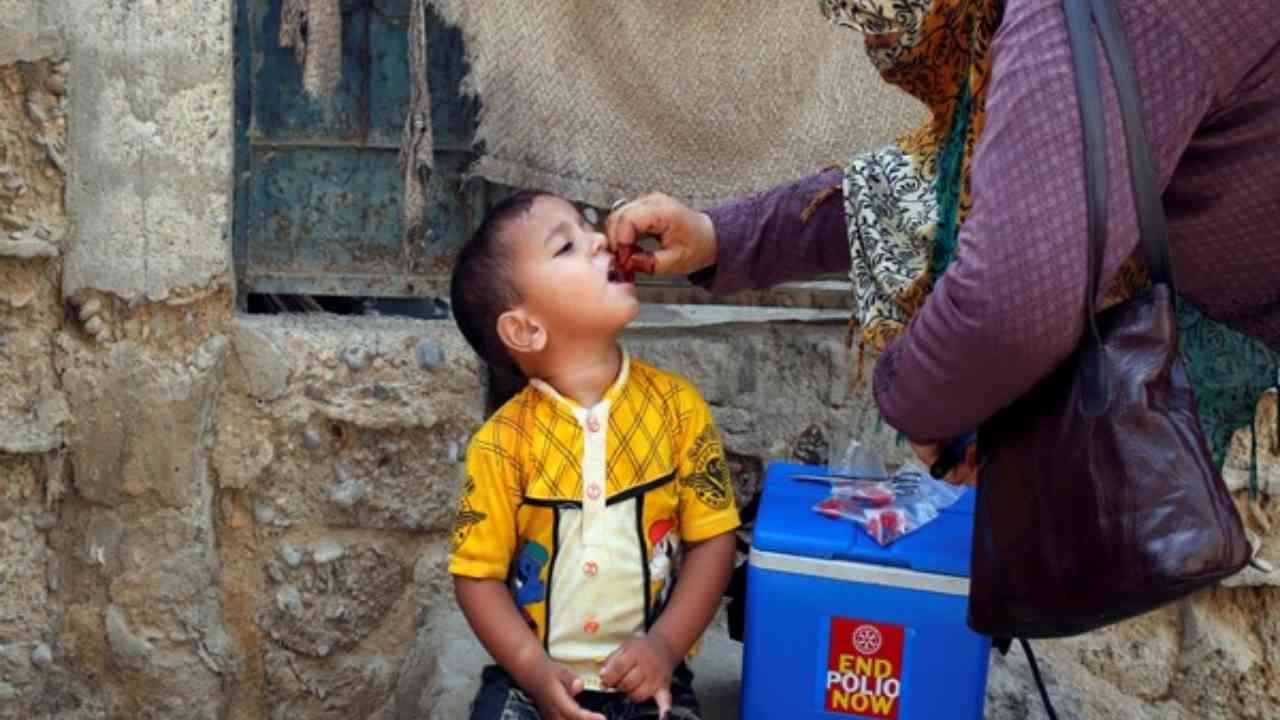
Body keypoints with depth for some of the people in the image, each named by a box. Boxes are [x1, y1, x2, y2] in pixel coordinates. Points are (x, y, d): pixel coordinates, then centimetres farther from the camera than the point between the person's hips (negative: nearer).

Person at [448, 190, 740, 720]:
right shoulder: (504, 440, -10)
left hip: (644, 675, 1)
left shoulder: (675, 405, -6)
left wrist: (666, 645, -11)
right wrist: (534, 670, -14)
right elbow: (477, 572, -4)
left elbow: (713, 538, -2)